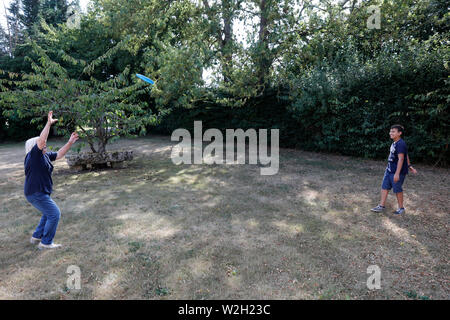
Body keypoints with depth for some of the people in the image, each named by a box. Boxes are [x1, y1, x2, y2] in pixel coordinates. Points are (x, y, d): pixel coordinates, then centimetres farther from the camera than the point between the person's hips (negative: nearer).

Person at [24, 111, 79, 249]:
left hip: (40, 192, 10)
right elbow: (41, 140, -30)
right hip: (36, 193, -10)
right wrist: (49, 123, -31)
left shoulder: (44, 156, 8)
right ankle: (46, 243, 3)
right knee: (54, 214, -7)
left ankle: (36, 237, 32)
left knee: (49, 214, 22)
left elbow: (59, 154, 13)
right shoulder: (33, 155, -16)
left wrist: (70, 142, 5)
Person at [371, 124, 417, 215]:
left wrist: (397, 173, -26)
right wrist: (409, 166, 25)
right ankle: (381, 206, 18)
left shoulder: (400, 144, -20)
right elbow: (406, 156, 19)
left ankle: (401, 208, 22)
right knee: (384, 187, 10)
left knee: (397, 190, 4)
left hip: (397, 172, -9)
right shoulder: (394, 143, 10)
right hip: (389, 170, 9)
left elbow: (401, 159, -24)